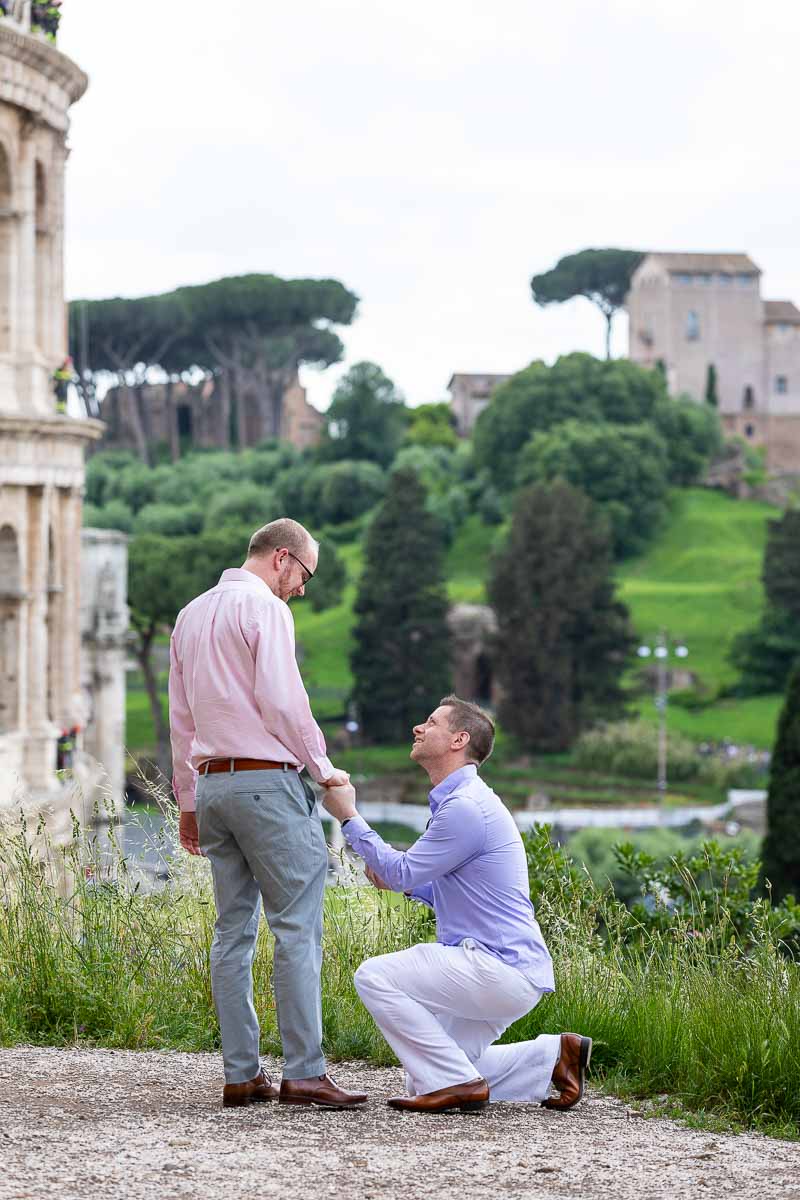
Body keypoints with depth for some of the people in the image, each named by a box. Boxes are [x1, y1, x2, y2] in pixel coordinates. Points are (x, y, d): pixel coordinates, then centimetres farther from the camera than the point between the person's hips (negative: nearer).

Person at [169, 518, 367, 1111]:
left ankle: (242, 1074, 7)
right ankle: (304, 1072, -10)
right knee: (298, 927, -7)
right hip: (267, 780, -8)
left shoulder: (192, 614, 19)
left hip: (211, 783, 8)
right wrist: (323, 766, -2)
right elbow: (281, 701, -15)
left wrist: (189, 803, 25)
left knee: (234, 929, 8)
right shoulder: (265, 608, -7)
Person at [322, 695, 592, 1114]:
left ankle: (456, 1083, -11)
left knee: (375, 977, -15)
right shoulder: (457, 801, 18)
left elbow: (401, 872, -12)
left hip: (501, 971, -10)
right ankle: (554, 1054, 12)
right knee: (427, 1075, 13)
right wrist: (399, 881, 7)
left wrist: (348, 816, -4)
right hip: (503, 972, 10)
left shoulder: (466, 807, -18)